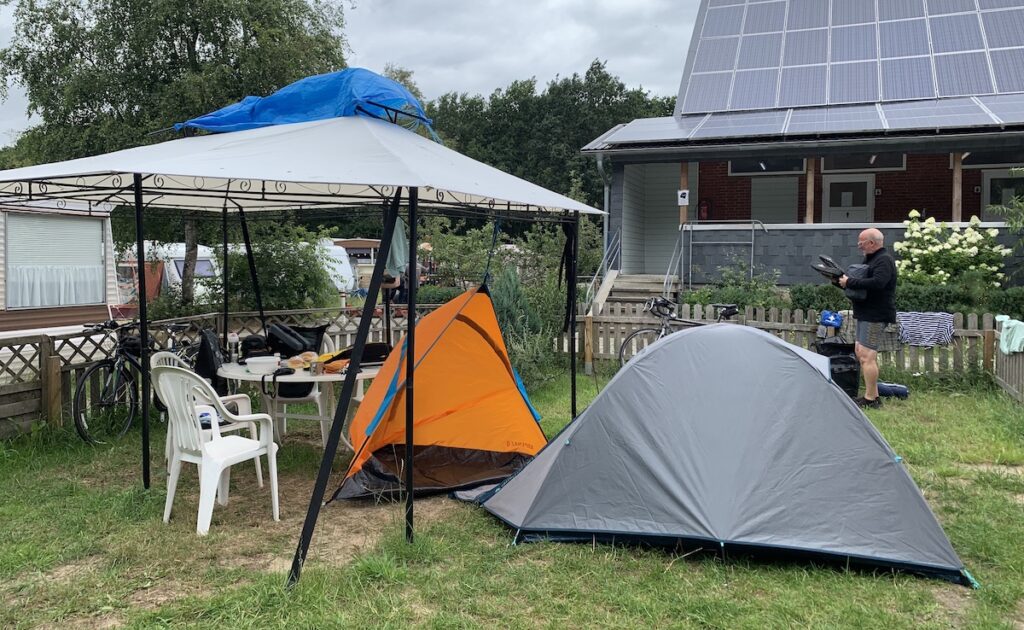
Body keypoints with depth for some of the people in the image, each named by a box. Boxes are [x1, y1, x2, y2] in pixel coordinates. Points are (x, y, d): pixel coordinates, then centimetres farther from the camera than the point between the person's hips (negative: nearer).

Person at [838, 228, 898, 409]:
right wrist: (843, 280, 6)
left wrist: (849, 282, -23)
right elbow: (861, 282, 24)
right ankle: (873, 395, 22)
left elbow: (877, 283, -30)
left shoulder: (884, 260, -14)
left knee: (867, 356, -12)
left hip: (876, 317, -11)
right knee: (860, 352, 14)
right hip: (866, 315, 11)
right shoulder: (871, 259, 19)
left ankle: (870, 399, -8)